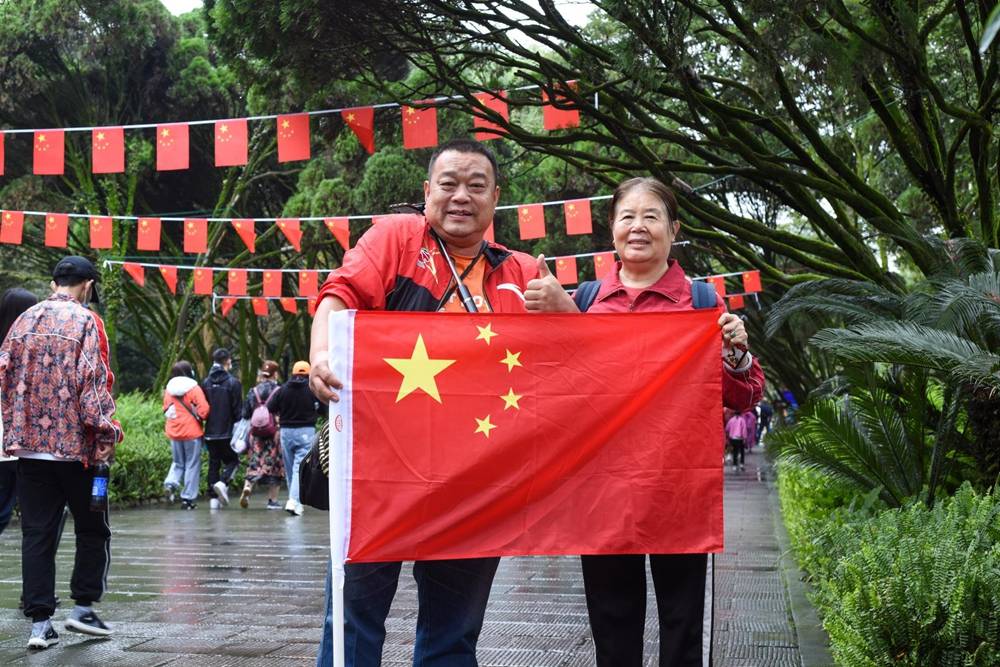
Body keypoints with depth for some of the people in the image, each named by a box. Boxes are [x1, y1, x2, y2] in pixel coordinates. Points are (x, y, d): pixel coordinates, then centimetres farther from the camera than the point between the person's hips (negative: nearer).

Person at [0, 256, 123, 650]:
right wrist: (105, 437, -10)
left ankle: (40, 623, 6)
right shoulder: (85, 322, -7)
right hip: (74, 446, -5)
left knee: (37, 535, 7)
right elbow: (94, 383, -14)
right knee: (93, 530, 12)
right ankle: (83, 609, 11)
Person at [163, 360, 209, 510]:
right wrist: (199, 418, 3)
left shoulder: (168, 390, 5)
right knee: (192, 465, 5)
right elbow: (204, 410, -16)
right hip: (192, 432, -4)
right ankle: (188, 498, 5)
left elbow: (166, 410, 10)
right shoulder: (194, 389, -10)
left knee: (178, 463, 20)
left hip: (173, 433, 4)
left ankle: (171, 483, -8)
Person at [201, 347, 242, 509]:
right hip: (227, 432, -4)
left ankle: (213, 498, 7)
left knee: (213, 464, 10)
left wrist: (203, 427, 16)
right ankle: (223, 483, -16)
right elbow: (238, 410, -9)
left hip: (210, 433, 4)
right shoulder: (233, 383, -9)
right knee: (232, 460, 10)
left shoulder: (205, 383, 5)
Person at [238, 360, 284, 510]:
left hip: (256, 434, 3)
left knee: (255, 463, 8)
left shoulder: (253, 392, 5)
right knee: (274, 465, 6)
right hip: (275, 434, -3)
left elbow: (245, 415, 8)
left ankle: (247, 487, -19)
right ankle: (273, 500, 10)